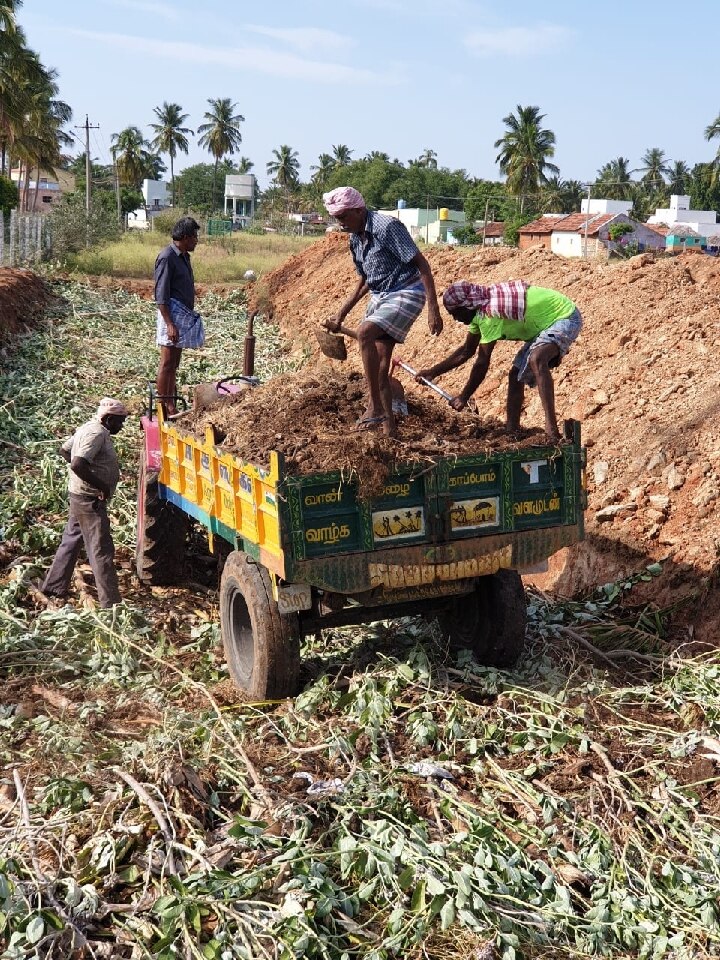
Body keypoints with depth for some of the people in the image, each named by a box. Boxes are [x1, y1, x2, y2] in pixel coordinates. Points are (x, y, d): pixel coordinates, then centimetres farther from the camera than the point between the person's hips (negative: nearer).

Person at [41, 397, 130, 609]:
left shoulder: (90, 427, 9)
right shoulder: (97, 434, -21)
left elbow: (64, 450, 21)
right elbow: (78, 465, -31)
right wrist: (102, 486, -23)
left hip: (81, 497, 10)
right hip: (90, 499, -10)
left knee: (71, 542, 19)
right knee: (101, 551, -7)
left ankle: (53, 588, 29)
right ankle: (110, 603, -5)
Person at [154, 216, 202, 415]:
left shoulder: (184, 256, 14)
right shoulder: (167, 257, -14)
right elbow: (161, 295, -18)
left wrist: (190, 315, 23)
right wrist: (169, 324, -23)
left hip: (184, 314, 10)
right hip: (171, 314, -10)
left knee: (174, 363, 13)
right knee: (167, 363, -6)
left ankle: (171, 406, 18)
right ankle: (164, 409, -3)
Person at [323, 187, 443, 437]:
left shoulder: (387, 227, -19)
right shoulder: (355, 239, 7)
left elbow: (421, 264, -20)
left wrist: (433, 309, -26)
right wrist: (341, 315, 17)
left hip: (406, 293, -9)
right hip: (379, 296, 9)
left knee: (364, 333, -29)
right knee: (380, 366, 4)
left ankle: (376, 408, -24)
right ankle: (388, 425, 13)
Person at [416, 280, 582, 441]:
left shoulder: (490, 312, -28)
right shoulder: (480, 310, 1)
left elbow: (482, 363, -25)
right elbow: (467, 351, 15)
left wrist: (463, 397, -15)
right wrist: (433, 372, 13)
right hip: (544, 325, 11)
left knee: (536, 360, -35)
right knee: (516, 375, 9)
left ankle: (551, 429, -41)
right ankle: (512, 431, 16)